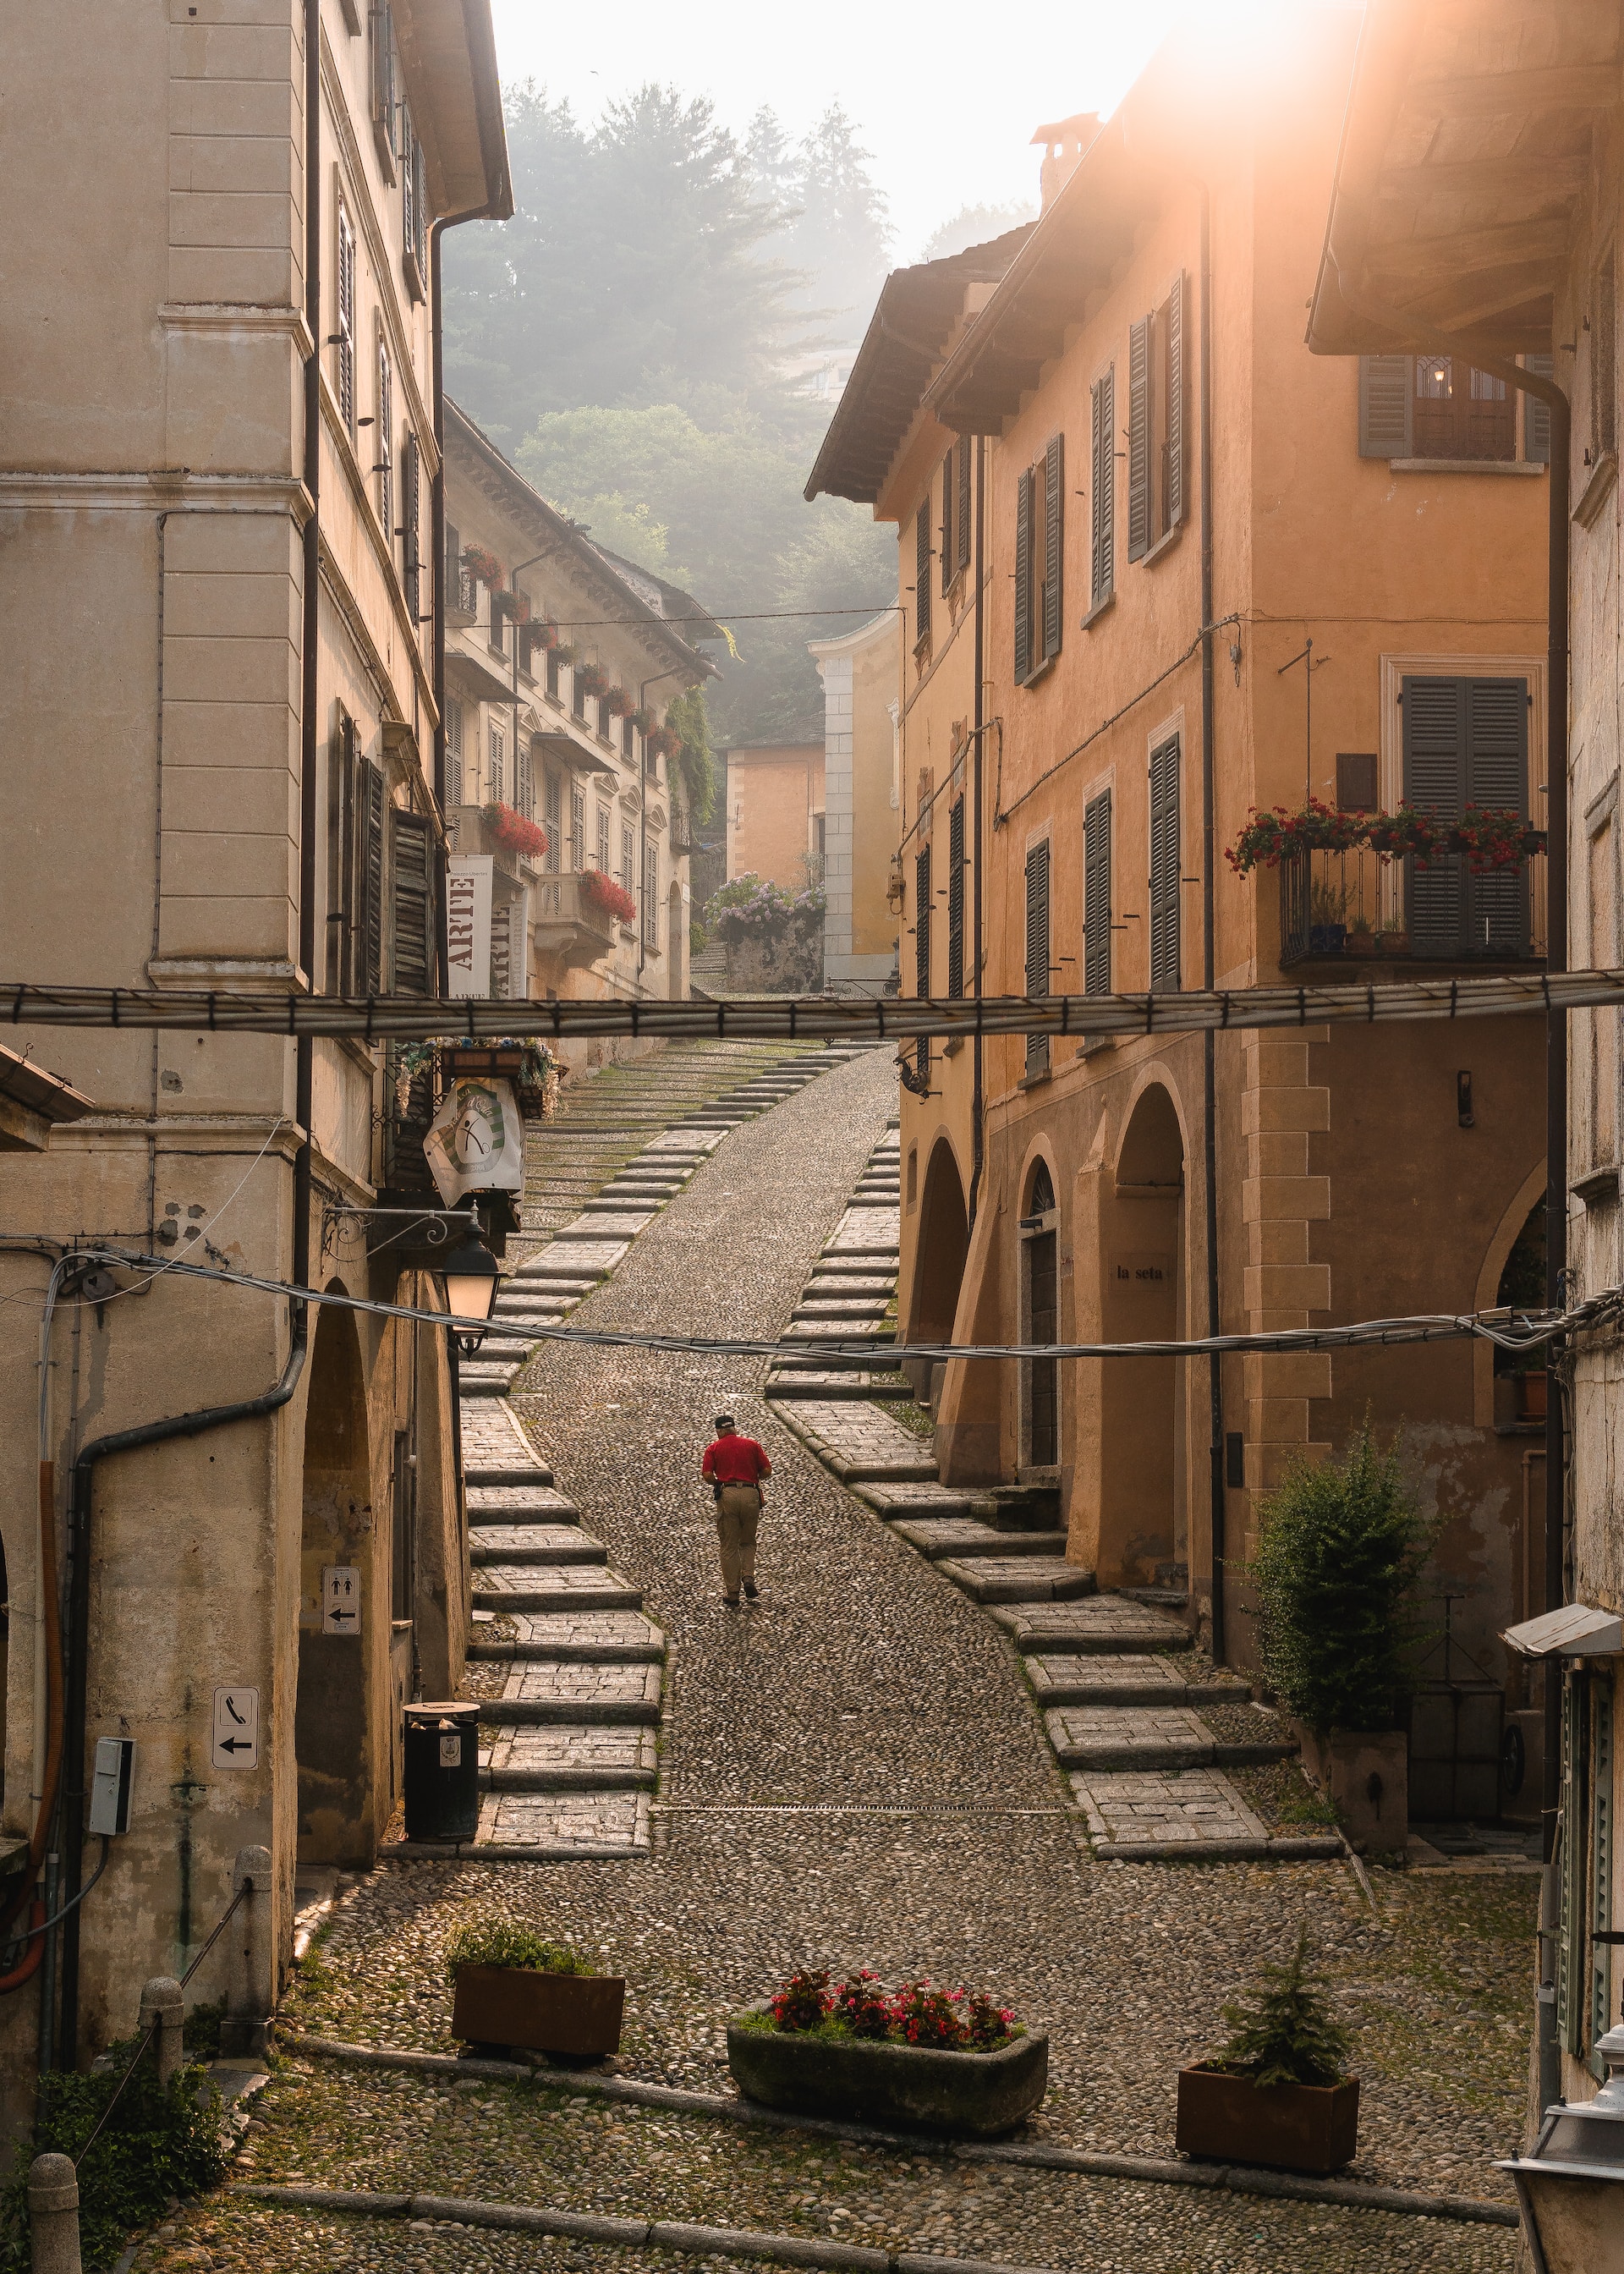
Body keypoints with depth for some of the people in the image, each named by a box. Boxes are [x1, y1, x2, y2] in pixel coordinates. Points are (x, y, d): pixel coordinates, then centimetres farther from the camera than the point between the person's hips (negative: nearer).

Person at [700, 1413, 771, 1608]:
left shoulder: (714, 1448, 8)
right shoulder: (752, 1444, 12)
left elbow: (707, 1475, -5)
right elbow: (767, 1471, 6)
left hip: (727, 1495, -2)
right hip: (751, 1494, 2)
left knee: (728, 1546, 7)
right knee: (748, 1542, 20)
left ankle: (732, 1594, 7)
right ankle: (748, 1578, -2)